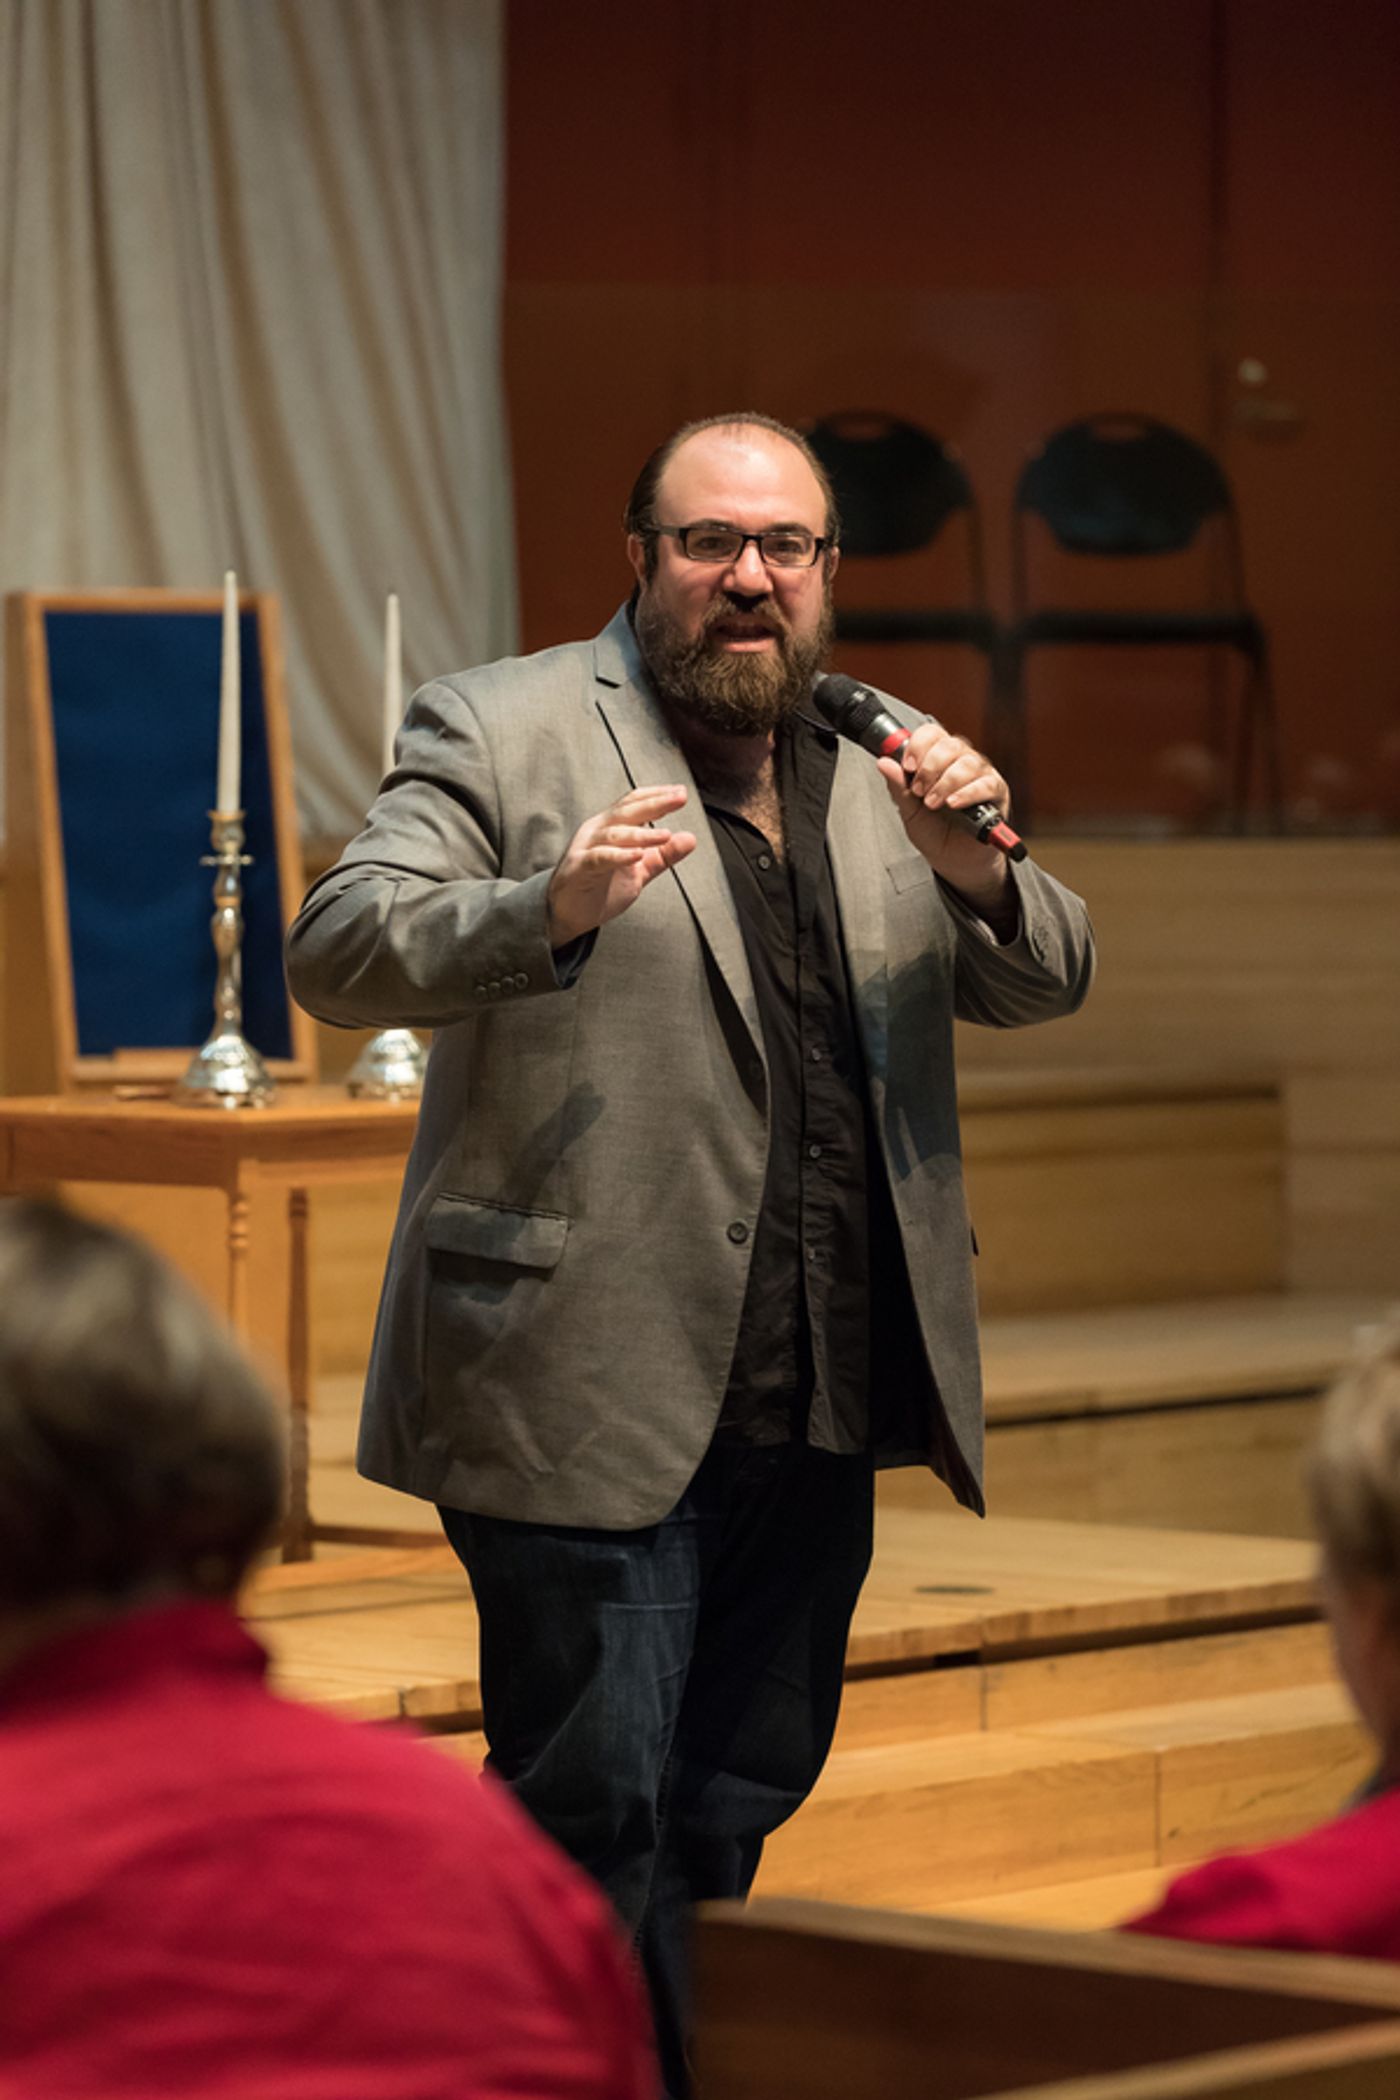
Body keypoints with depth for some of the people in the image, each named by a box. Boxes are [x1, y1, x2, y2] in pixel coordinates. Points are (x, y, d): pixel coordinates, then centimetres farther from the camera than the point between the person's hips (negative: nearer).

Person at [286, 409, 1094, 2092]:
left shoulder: (873, 761, 16)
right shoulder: (503, 731, -1)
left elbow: (1044, 984, 13)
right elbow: (337, 953, -12)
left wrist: (971, 867, -9)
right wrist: (550, 909, -30)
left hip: (815, 1409, 6)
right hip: (589, 1397, -6)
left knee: (732, 1819, 14)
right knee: (597, 1826, -7)